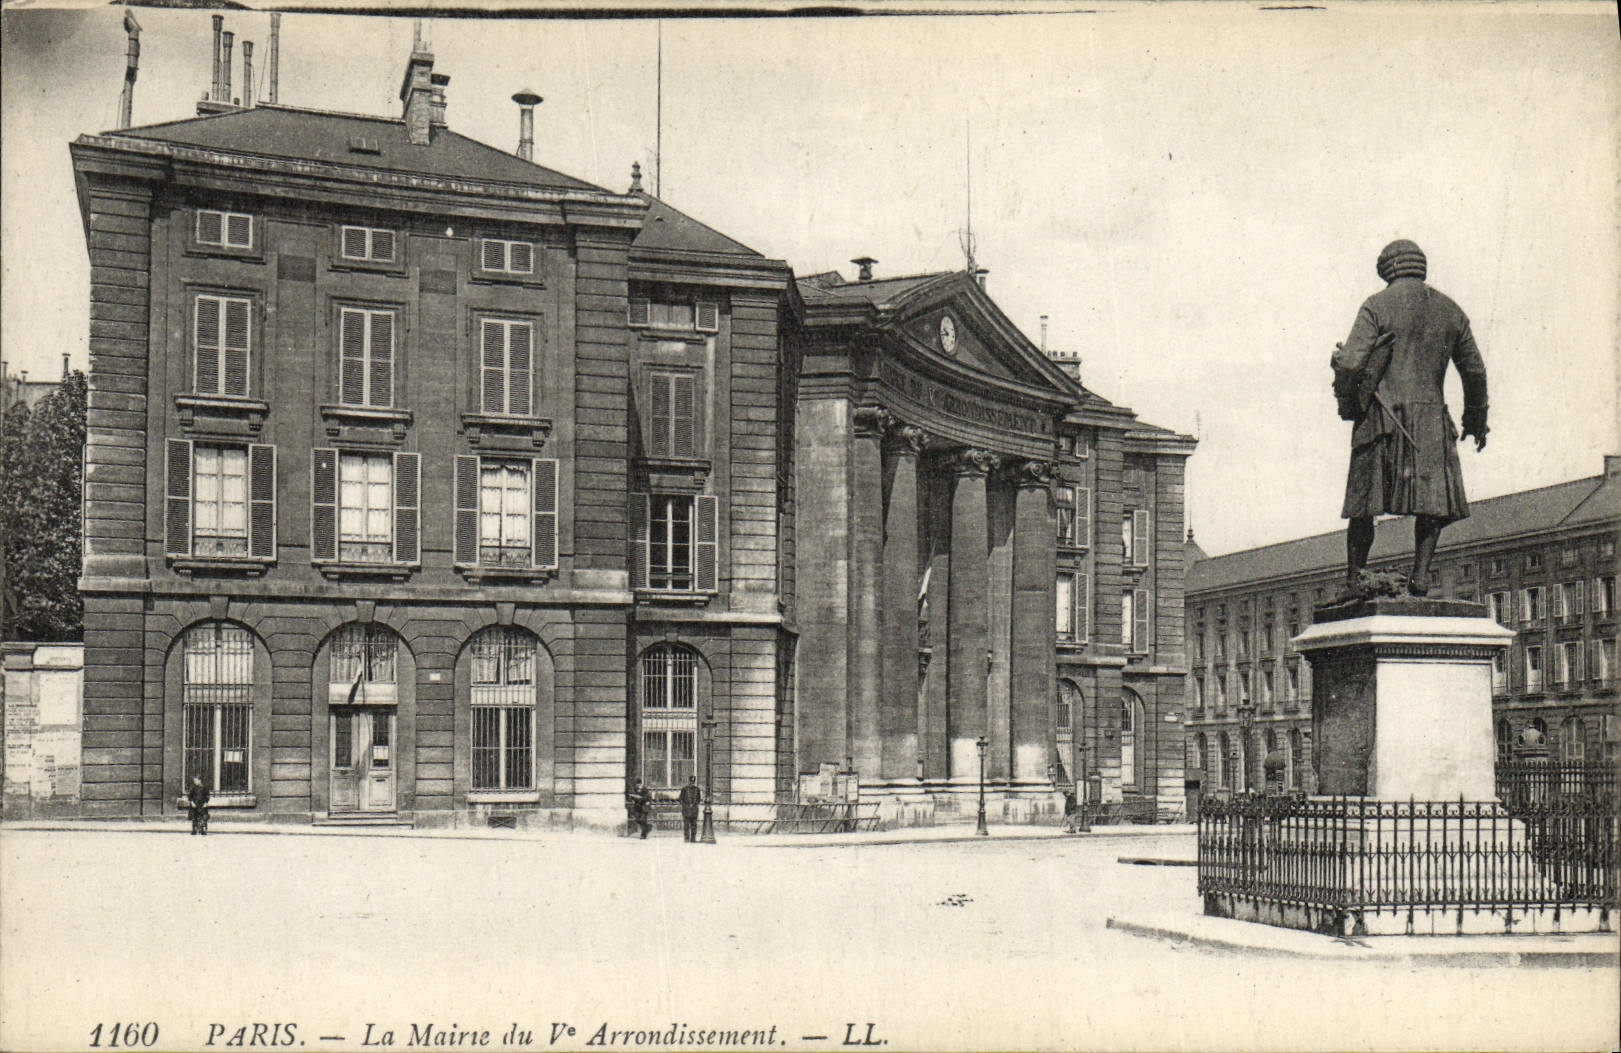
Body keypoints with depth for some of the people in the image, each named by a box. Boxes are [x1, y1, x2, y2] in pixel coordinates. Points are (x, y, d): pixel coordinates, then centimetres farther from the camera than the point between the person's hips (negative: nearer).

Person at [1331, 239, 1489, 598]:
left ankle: (1354, 580, 3)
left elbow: (1351, 363, -11)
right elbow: (1475, 371, 17)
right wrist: (1477, 419, 28)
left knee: (1364, 502, 3)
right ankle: (1420, 573, -10)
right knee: (1434, 498, 4)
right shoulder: (1450, 311, 12)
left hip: (1382, 417, -2)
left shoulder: (1377, 306, -1)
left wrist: (1346, 401, 6)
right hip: (1431, 416, 2)